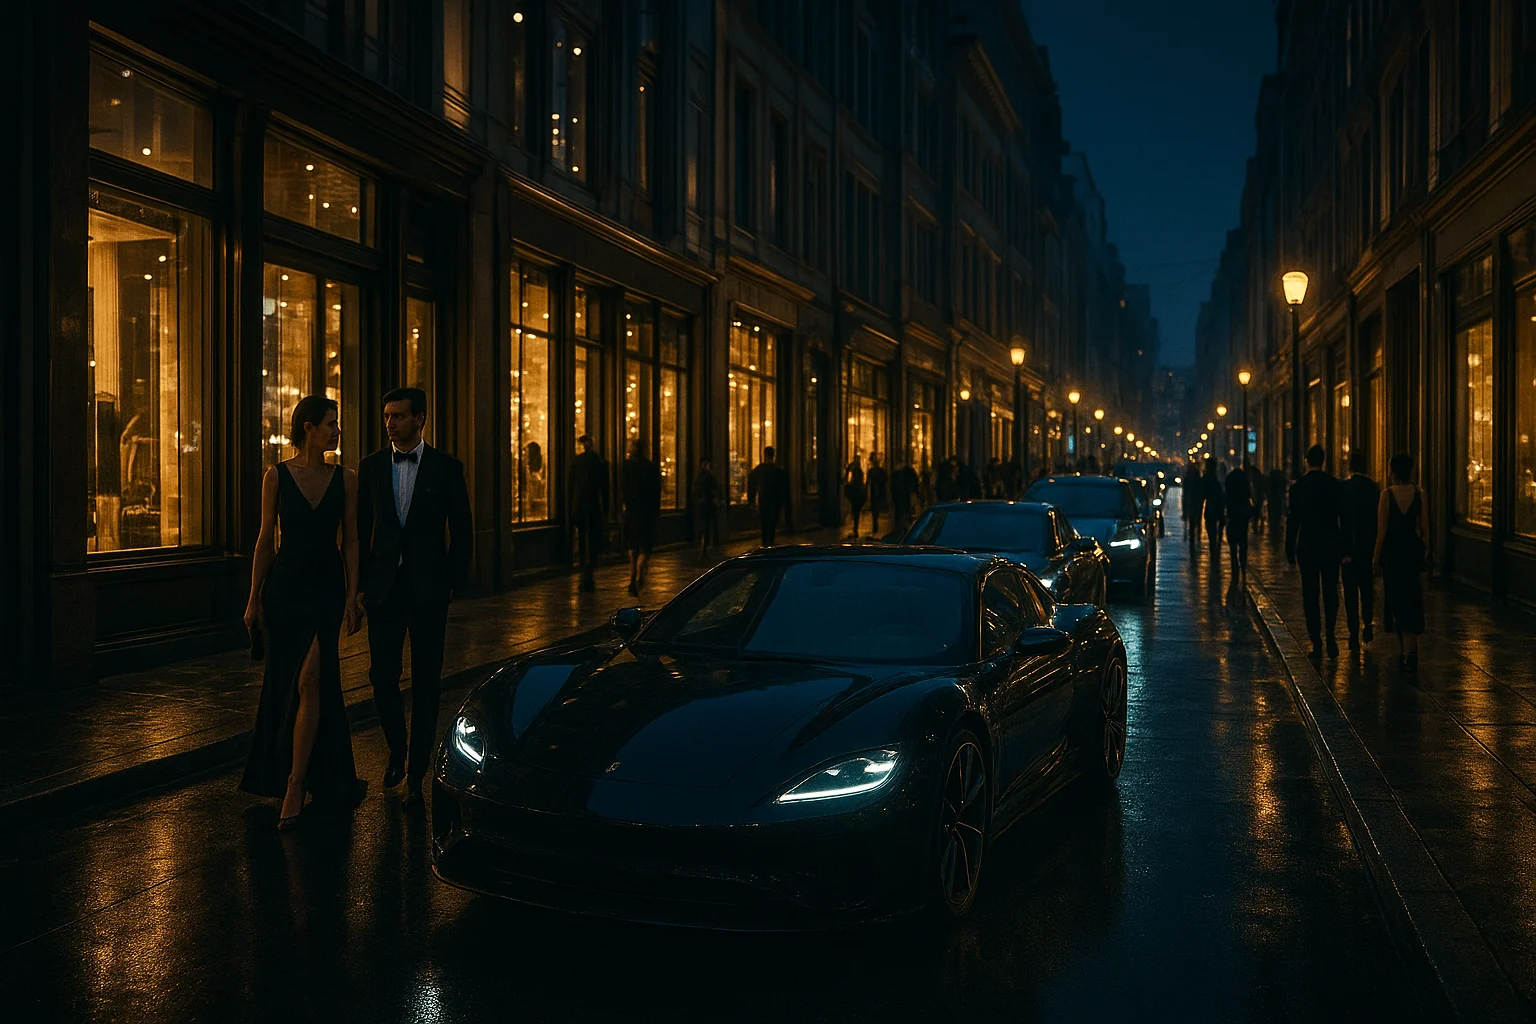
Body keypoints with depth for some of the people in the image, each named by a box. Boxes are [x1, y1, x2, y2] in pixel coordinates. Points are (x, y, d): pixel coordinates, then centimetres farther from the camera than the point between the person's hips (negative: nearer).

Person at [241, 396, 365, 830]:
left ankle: (295, 786, -7)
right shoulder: (277, 476, 0)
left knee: (310, 680, -10)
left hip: (327, 588, -1)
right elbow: (265, 538, 3)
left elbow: (351, 541, 3)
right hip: (285, 587, 1)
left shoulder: (345, 479, 1)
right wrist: (254, 598, 2)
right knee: (284, 682, 9)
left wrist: (352, 598, -3)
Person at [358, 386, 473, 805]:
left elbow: (462, 530, 2)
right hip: (384, 586, 2)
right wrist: (362, 581, 3)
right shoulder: (371, 466, 5)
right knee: (382, 676, 1)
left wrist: (455, 582, -2)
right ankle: (397, 751, 27)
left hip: (429, 589, -2)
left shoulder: (446, 467, -1)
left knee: (426, 681, 4)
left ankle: (417, 773, 13)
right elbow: (362, 529, 8)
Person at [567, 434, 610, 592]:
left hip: (577, 507, 3)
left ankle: (586, 579, 19)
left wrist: (570, 509, 11)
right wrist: (606, 513, 1)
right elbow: (604, 489, -4)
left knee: (582, 543, 14)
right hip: (594, 507, -3)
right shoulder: (600, 461, -4)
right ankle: (587, 580, -7)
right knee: (592, 544, 3)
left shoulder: (575, 461, 3)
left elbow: (570, 486, 5)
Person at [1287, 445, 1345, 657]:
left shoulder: (1298, 486, -7)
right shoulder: (1335, 484, -1)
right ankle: (1330, 635, 0)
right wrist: (1344, 547, 10)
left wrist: (1290, 551, 1)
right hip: (1331, 546, 2)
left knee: (1310, 594, 4)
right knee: (1330, 592, 11)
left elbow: (1293, 521, -6)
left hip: (1307, 547, -2)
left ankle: (1316, 641, 4)